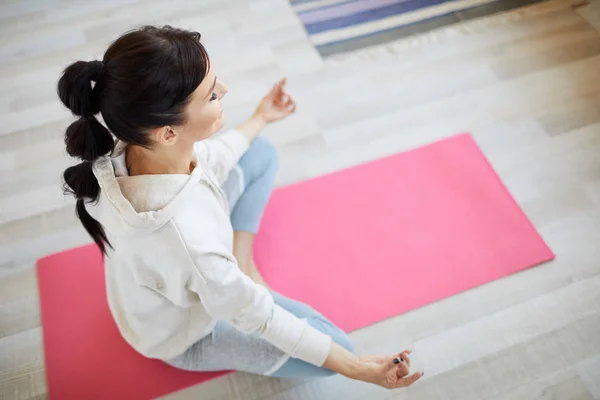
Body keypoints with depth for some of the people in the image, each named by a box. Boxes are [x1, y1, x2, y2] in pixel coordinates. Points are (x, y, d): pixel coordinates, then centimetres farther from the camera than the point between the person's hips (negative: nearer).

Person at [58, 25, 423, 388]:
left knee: (261, 154, 9)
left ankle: (238, 267, 7)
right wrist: (358, 368, -18)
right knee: (337, 350, -3)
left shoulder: (129, 146, -26)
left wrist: (260, 119, 13)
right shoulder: (191, 244, -47)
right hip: (184, 335, -6)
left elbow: (206, 161, -4)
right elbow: (257, 316, -30)